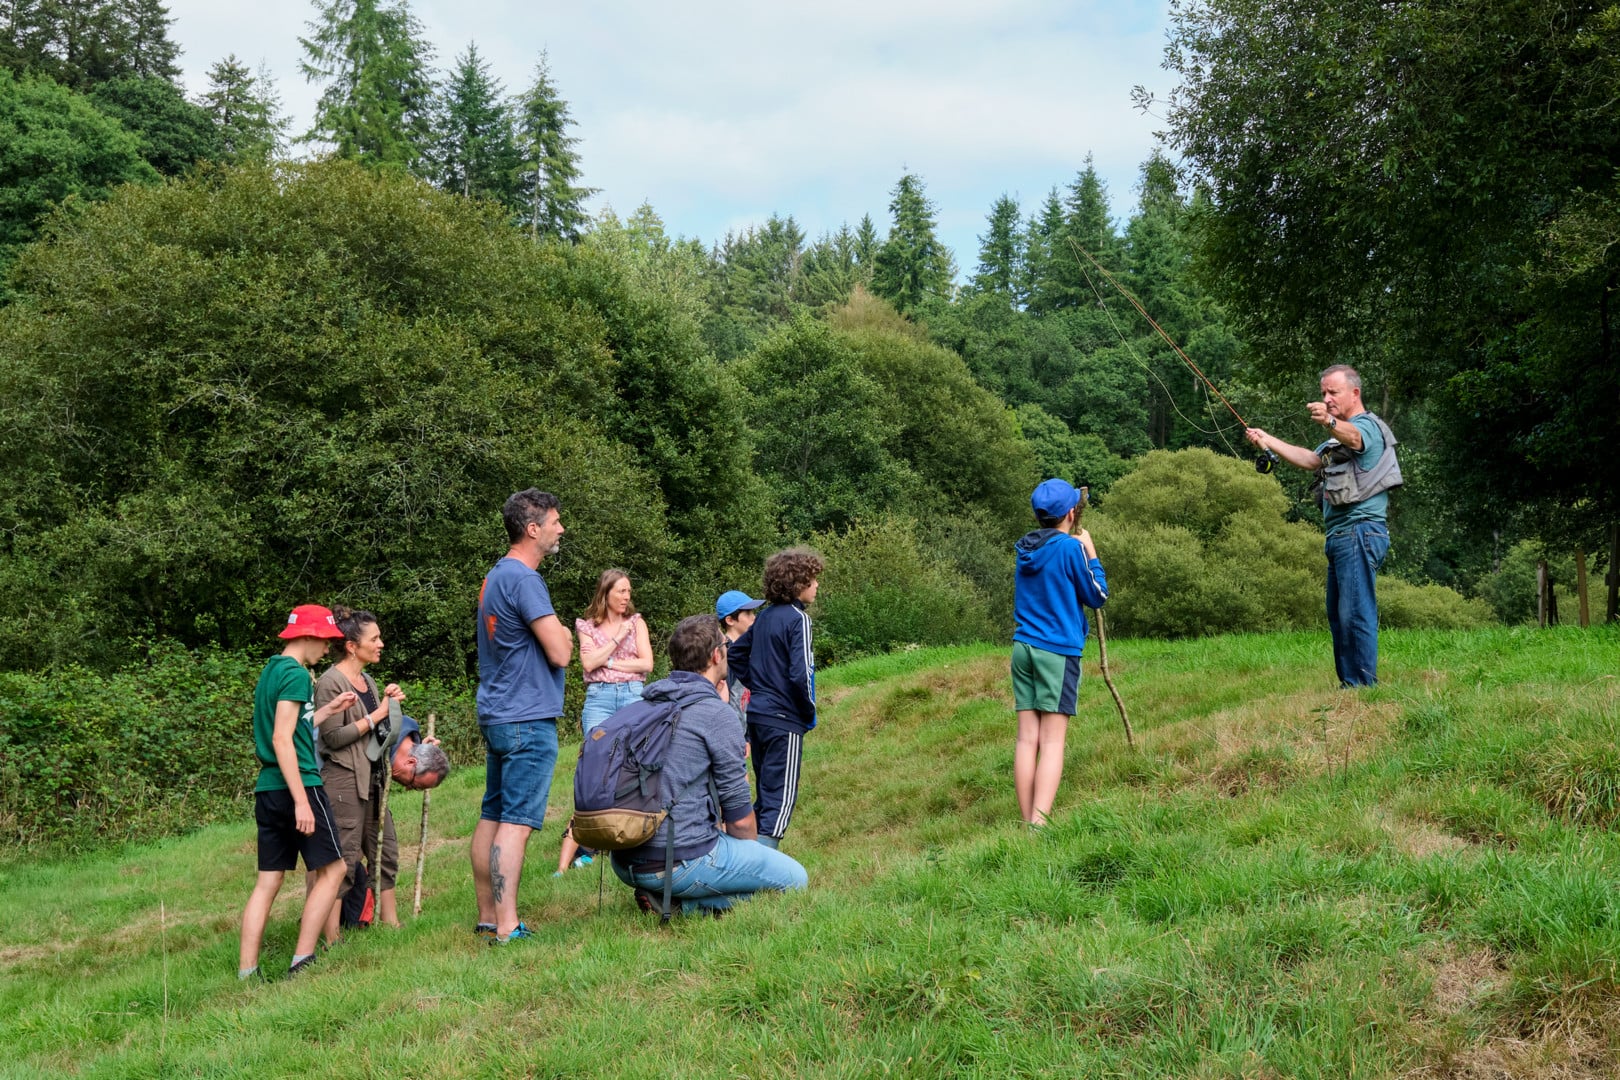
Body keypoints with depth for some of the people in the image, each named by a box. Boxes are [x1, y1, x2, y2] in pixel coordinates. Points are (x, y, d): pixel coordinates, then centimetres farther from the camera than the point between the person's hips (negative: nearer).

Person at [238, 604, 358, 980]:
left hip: (267, 790, 9)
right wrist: (302, 800, -21)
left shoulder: (269, 671, 17)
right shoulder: (296, 674, -12)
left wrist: (328, 710, 22)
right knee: (332, 869, 1)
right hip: (297, 784, -9)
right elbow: (282, 741, -19)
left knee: (268, 880, 9)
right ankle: (301, 961, -1)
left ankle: (246, 972, 7)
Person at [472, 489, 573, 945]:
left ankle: (487, 918, 18)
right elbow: (560, 653, -18)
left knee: (492, 817, 11)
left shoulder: (494, 577, 16)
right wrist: (563, 633, 1)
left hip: (496, 716, 10)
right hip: (528, 719, -10)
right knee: (516, 821, -10)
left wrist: (555, 633, 6)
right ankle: (507, 927, -10)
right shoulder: (523, 579, -16)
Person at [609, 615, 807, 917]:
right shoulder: (717, 714, -10)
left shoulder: (646, 706, 11)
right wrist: (749, 853, 13)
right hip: (683, 859, -8)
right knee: (795, 878, 5)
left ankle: (662, 894, 8)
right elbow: (740, 817, -5)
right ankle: (691, 904, -7)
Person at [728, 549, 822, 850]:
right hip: (784, 718, -8)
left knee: (766, 793, 18)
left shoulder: (765, 616, 11)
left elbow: (735, 652, 21)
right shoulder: (797, 618, -13)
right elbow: (800, 673, -22)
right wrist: (810, 712, -7)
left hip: (757, 713, 8)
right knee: (782, 796, -5)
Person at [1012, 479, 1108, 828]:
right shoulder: (1071, 547, -9)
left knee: (1027, 737, 3)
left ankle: (1027, 823, 2)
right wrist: (1091, 552, 8)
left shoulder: (1026, 549, 10)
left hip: (1023, 647, 6)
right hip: (1058, 651, -6)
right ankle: (1039, 825, -14)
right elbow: (1097, 596, -1)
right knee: (1053, 741, -7)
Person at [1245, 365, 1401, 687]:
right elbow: (1310, 460, 15)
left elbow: (1353, 438, -30)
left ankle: (1364, 685, -12)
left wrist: (1329, 422, -52)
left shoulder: (1368, 425, -6)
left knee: (1356, 612, -13)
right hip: (1340, 536, 11)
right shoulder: (1339, 434, 25)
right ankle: (1348, 683, 17)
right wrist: (1267, 440, 7)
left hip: (1360, 531, -11)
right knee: (1337, 615, 12)